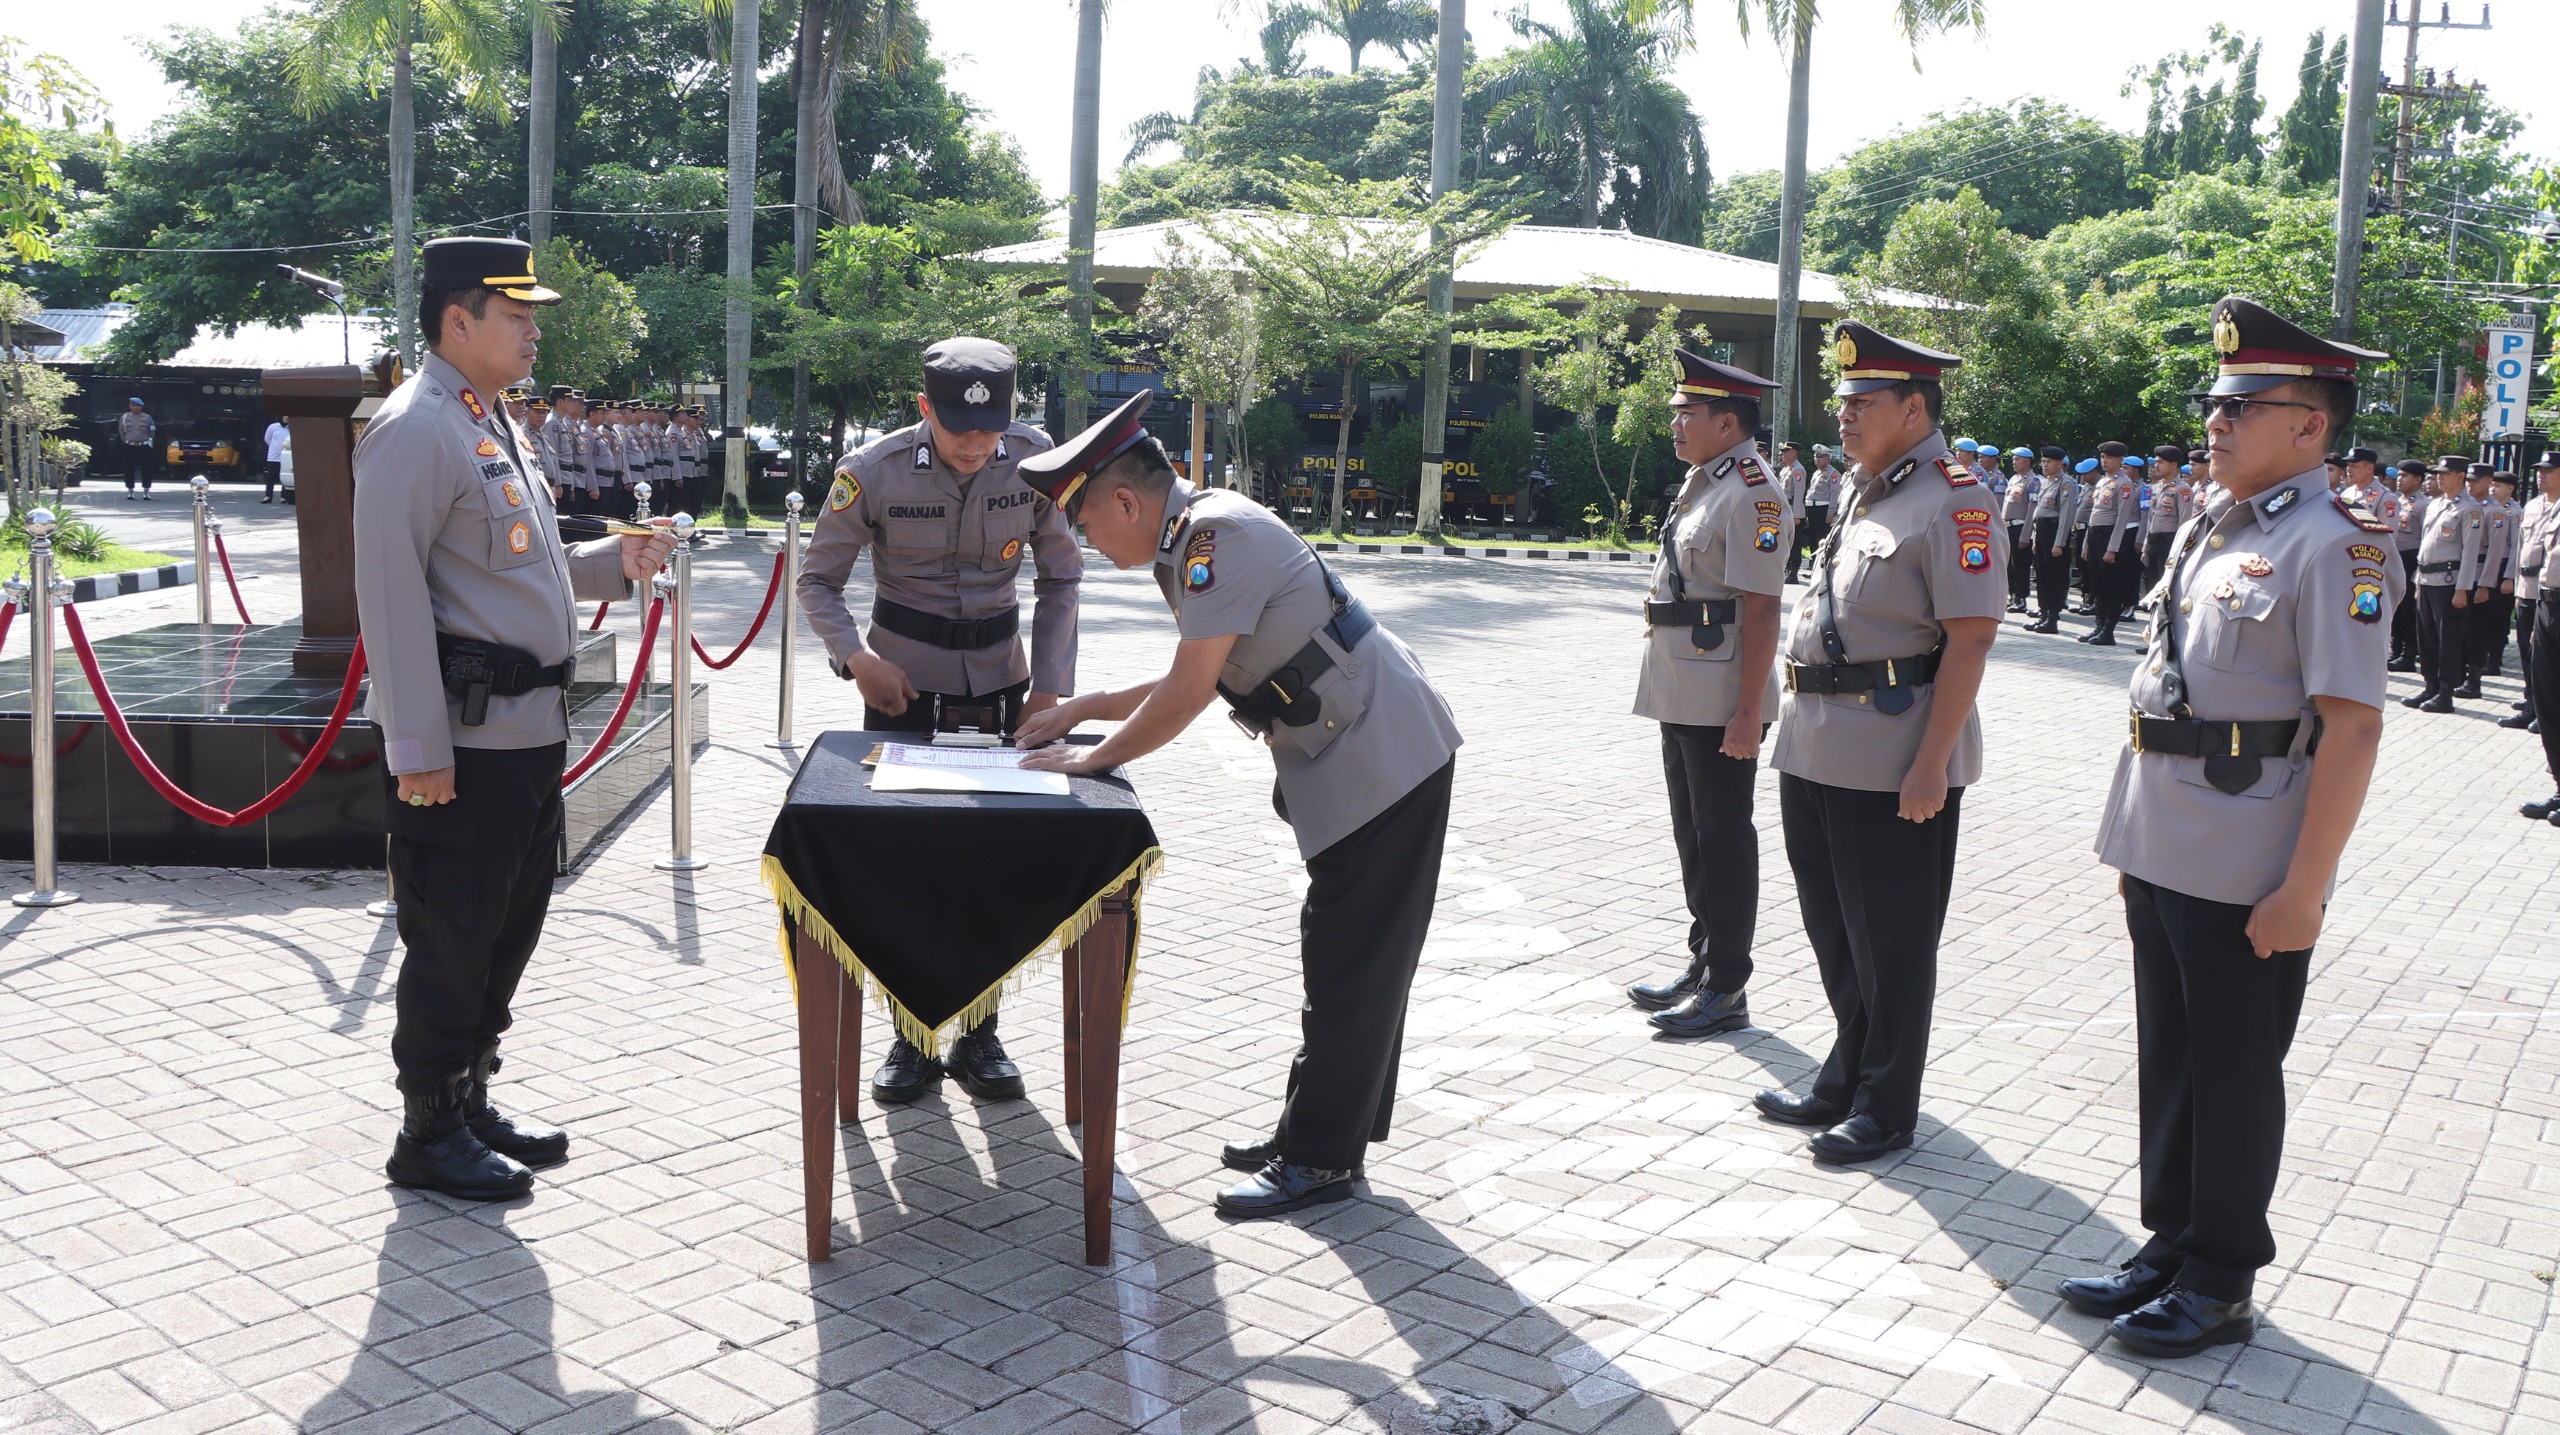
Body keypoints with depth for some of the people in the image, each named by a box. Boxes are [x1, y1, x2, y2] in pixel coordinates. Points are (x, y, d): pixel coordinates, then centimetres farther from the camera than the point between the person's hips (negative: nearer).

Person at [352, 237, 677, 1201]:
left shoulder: (493, 428, 18)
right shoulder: (416, 431, -13)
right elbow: (391, 594, -19)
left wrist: (613, 562, 10)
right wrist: (418, 749, -22)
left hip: (529, 726, 10)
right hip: (464, 739, -10)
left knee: (507, 932, 17)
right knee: (452, 942, 1)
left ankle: (469, 1104, 31)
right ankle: (430, 1135, 14)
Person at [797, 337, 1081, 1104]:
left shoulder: (1033, 459, -9)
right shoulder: (873, 472, -13)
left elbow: (1061, 579, 2)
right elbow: (817, 580, -3)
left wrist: (1050, 682, -6)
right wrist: (857, 657, -20)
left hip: (999, 684, 2)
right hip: (903, 688, -1)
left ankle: (979, 1036, 19)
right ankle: (912, 1037, 17)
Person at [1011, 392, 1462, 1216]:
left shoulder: (1217, 535, -21)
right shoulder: (1193, 539, 10)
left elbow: (1187, 695, -22)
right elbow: (1199, 679, 20)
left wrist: (1094, 759, -8)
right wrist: (1086, 708, 16)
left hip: (1384, 762, -10)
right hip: (1354, 761, 10)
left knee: (1350, 964, -1)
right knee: (1346, 956, 17)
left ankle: (1319, 1158, 9)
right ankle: (1324, 1130, 29)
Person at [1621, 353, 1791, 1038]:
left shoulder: (1751, 493, -16)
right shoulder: (1698, 482, 14)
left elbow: (1761, 608, -21)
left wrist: (1748, 712, -23)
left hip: (1722, 707, -10)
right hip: (1680, 697, 10)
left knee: (1724, 840, 0)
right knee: (1694, 837, 18)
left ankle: (1727, 990, 10)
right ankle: (1703, 966, 31)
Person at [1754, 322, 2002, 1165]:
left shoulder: (1951, 502, -14)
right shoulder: (1864, 492, 15)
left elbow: (1971, 637, -19)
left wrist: (1931, 764, -22)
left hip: (1893, 768, -9)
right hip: (1818, 752, 9)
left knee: (1890, 945, 4)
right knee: (1835, 933, 18)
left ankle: (1885, 1110, 17)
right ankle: (1846, 1082, 33)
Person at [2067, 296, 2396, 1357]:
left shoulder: (2333, 545, -13)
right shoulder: (2206, 532, 13)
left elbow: (2352, 727, -18)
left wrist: (2305, 889, -21)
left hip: (2248, 879, -8)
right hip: (2162, 858, 8)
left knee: (2235, 1075, 5)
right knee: (2169, 1060, 17)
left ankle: (2222, 1281, 20)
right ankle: (2170, 1246, 31)